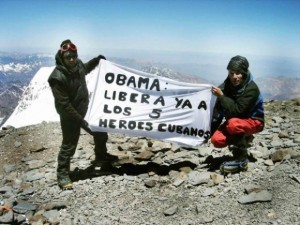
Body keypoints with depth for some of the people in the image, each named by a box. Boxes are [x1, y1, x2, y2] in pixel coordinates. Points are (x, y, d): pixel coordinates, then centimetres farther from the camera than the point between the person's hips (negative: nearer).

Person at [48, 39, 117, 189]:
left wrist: (96, 60, 8)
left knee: (101, 132, 20)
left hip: (85, 109, 8)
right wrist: (80, 120, -26)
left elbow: (85, 69, 22)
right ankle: (62, 175, 18)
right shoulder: (58, 77, -29)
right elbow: (64, 105, -27)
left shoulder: (77, 65, -7)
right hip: (70, 115, -8)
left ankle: (101, 158, 44)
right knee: (69, 144, 0)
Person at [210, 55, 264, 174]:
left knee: (233, 124, -38)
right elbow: (218, 110, -7)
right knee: (217, 140, -19)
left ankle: (241, 159, -20)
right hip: (234, 120, 6)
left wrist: (221, 96, -31)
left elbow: (238, 110, -32)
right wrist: (211, 131, -13)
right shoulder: (226, 86, -8)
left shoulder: (251, 89, -25)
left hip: (253, 121, -6)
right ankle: (243, 139, 13)